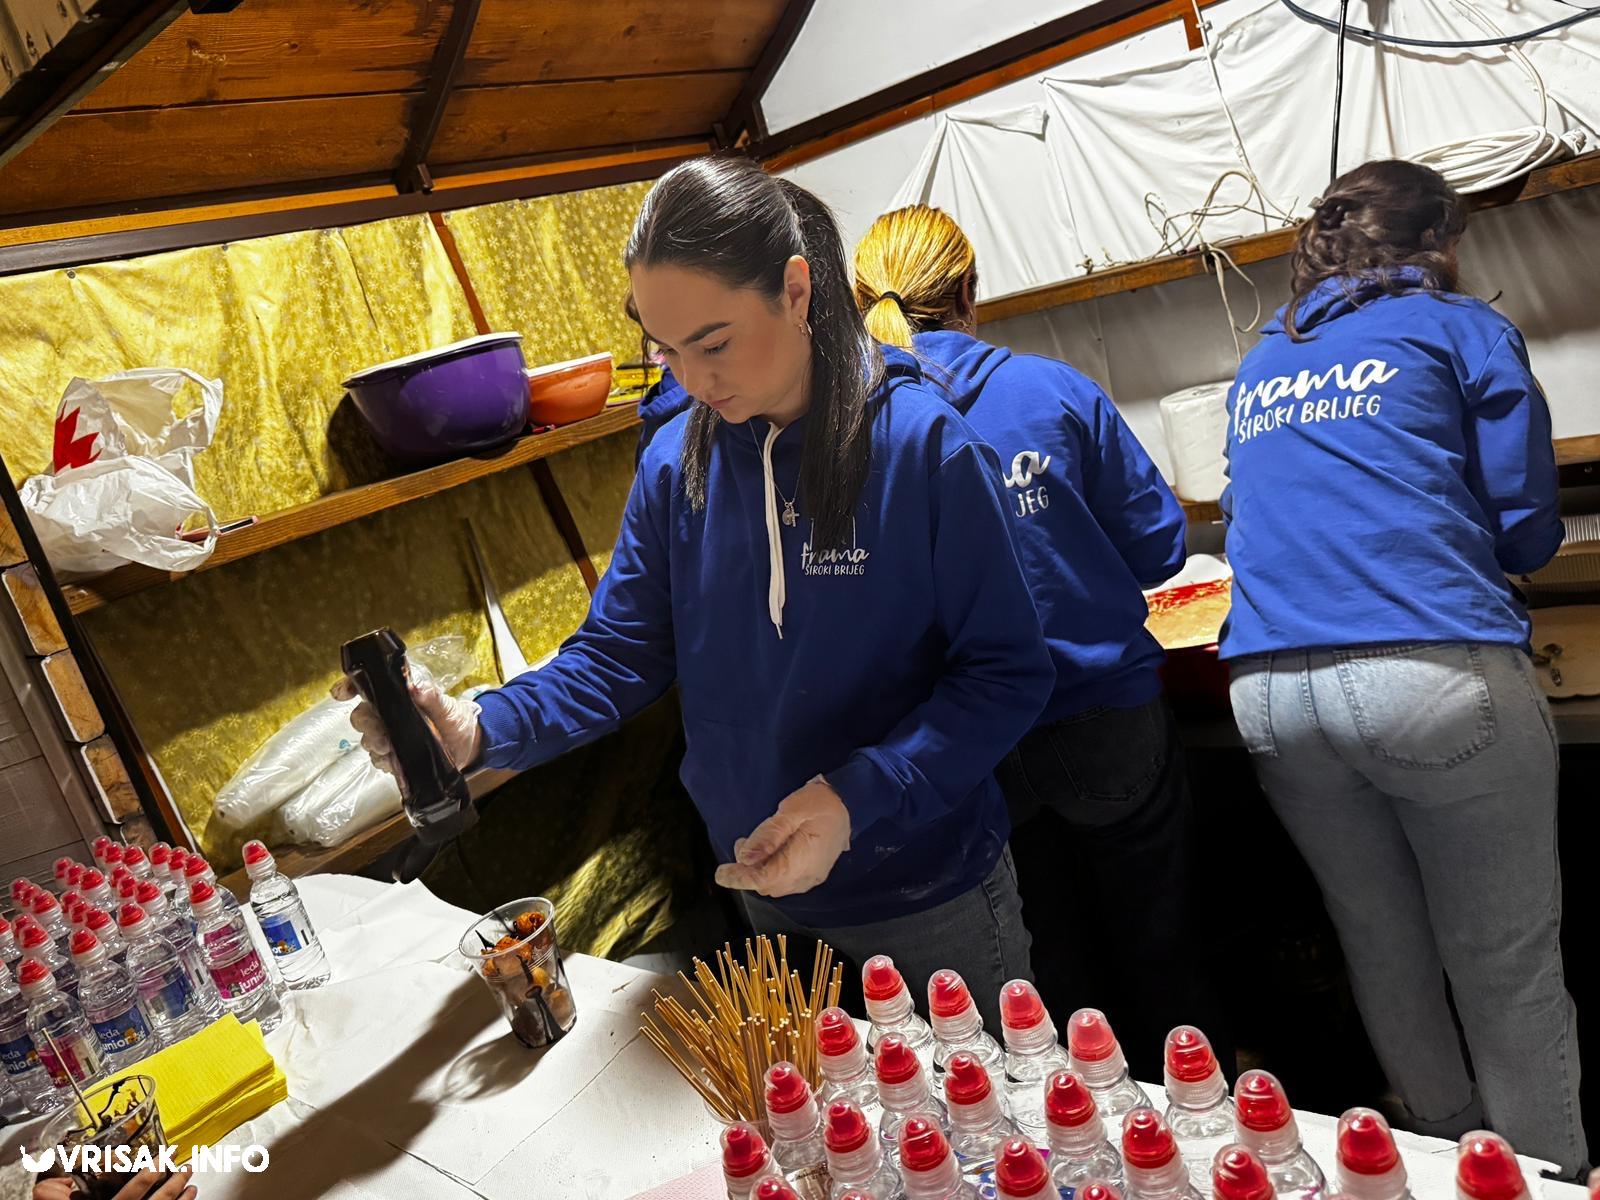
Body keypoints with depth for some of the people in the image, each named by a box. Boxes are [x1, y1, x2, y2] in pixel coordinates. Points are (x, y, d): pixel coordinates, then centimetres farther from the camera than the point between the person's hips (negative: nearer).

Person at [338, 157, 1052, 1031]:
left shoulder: (924, 445, -19)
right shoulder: (676, 464, -5)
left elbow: (1008, 674, -17)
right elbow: (618, 655, -3)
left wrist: (857, 799, -28)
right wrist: (482, 729, -20)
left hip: (928, 888, -4)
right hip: (766, 896, 4)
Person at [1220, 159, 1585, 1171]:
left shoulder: (1259, 367, 20)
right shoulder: (1461, 329, 7)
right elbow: (1527, 529, 6)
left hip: (1270, 694, 5)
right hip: (1434, 671, -5)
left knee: (1382, 947, 19)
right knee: (1508, 968, 7)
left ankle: (1452, 1149, 36)